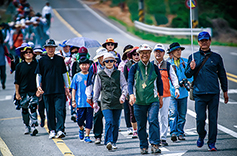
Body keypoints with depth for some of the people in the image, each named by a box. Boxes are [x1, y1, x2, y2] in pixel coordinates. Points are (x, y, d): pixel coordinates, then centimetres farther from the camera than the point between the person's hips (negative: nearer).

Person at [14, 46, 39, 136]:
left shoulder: (36, 65, 4)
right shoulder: (19, 66, 5)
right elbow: (17, 81, 7)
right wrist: (17, 93, 2)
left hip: (34, 92, -2)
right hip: (23, 92, 2)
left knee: (33, 108, -15)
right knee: (24, 110, 10)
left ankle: (33, 127, -20)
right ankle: (27, 127, 24)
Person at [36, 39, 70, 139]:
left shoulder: (60, 59, 8)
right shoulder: (42, 60, 6)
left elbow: (64, 74, 14)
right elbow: (39, 75, 9)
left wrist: (67, 87, 13)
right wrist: (38, 86, -4)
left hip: (59, 89, -1)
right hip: (47, 90, 1)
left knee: (59, 110, -10)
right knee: (50, 111, 5)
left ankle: (60, 130, -13)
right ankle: (52, 130, 14)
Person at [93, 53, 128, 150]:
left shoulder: (119, 73, 9)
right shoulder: (100, 75, 8)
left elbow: (124, 85, 8)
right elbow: (96, 89, 15)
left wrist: (123, 95, -10)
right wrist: (95, 102, 14)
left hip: (117, 102, 2)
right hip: (106, 102, -2)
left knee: (116, 123, 7)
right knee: (109, 122, -18)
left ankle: (114, 142, 19)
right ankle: (109, 142, -24)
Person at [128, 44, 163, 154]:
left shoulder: (154, 67, 9)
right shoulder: (134, 67, 4)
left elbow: (159, 82, 18)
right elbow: (130, 82, -4)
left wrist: (160, 97, 17)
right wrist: (131, 94, -19)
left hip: (153, 100, 0)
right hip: (139, 100, 0)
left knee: (153, 120, -16)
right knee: (141, 125, 4)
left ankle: (155, 145, -15)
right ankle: (143, 147, 14)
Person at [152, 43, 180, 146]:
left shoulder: (168, 65, 9)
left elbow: (173, 77, 4)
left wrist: (176, 88, -12)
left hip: (165, 95, 0)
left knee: (164, 117, 0)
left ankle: (163, 138, 4)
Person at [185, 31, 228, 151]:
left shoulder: (216, 57, 9)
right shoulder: (193, 57, 8)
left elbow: (222, 75, 16)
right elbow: (187, 75, 9)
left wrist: (225, 91, 16)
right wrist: (191, 69, -13)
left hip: (214, 93, 0)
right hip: (199, 93, 0)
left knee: (213, 118, -1)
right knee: (200, 118, -4)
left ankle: (212, 143, 7)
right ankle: (201, 136, 23)